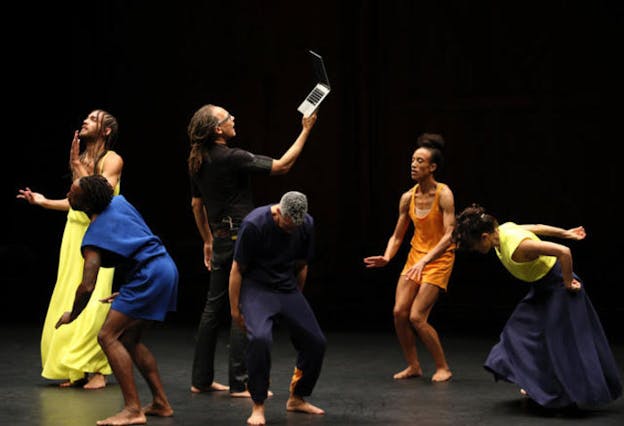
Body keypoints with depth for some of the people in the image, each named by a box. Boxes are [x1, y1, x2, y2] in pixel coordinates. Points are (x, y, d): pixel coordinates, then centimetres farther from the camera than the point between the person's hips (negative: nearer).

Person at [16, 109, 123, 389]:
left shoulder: (111, 160, -5)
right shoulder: (81, 158, 13)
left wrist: (78, 165, -17)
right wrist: (43, 201, 20)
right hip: (74, 232, 7)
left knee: (93, 301, -12)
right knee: (70, 300, 3)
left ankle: (97, 370, -7)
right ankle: (75, 370, 10)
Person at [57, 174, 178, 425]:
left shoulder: (94, 238, -11)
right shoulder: (119, 203, 11)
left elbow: (87, 287, -19)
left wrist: (71, 316, 1)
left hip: (149, 276, -9)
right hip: (166, 267, 9)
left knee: (108, 337, -10)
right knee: (130, 339, 18)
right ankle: (160, 403, 19)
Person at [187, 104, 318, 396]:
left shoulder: (198, 162, 7)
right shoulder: (232, 158, -17)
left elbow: (196, 205, 17)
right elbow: (282, 165, -14)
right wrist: (306, 130, -6)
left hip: (220, 241, 8)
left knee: (214, 308, 13)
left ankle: (201, 379, 18)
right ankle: (239, 383, -3)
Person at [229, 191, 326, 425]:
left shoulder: (307, 224, -5)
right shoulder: (254, 224, -21)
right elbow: (237, 269, -12)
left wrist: (297, 300, 17)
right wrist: (235, 309, -8)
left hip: (287, 288, 5)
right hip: (256, 288, -5)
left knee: (316, 342, 0)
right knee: (260, 338, -30)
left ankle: (297, 399, 22)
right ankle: (258, 406, -15)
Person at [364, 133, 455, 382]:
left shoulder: (443, 194, -16)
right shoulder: (407, 198, 1)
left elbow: (450, 235, -24)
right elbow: (397, 236, 9)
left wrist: (425, 260, -33)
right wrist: (386, 258, -10)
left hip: (439, 259, -6)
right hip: (415, 256, 6)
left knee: (417, 317, -13)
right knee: (399, 312, -4)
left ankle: (443, 368, 5)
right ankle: (413, 366, 14)